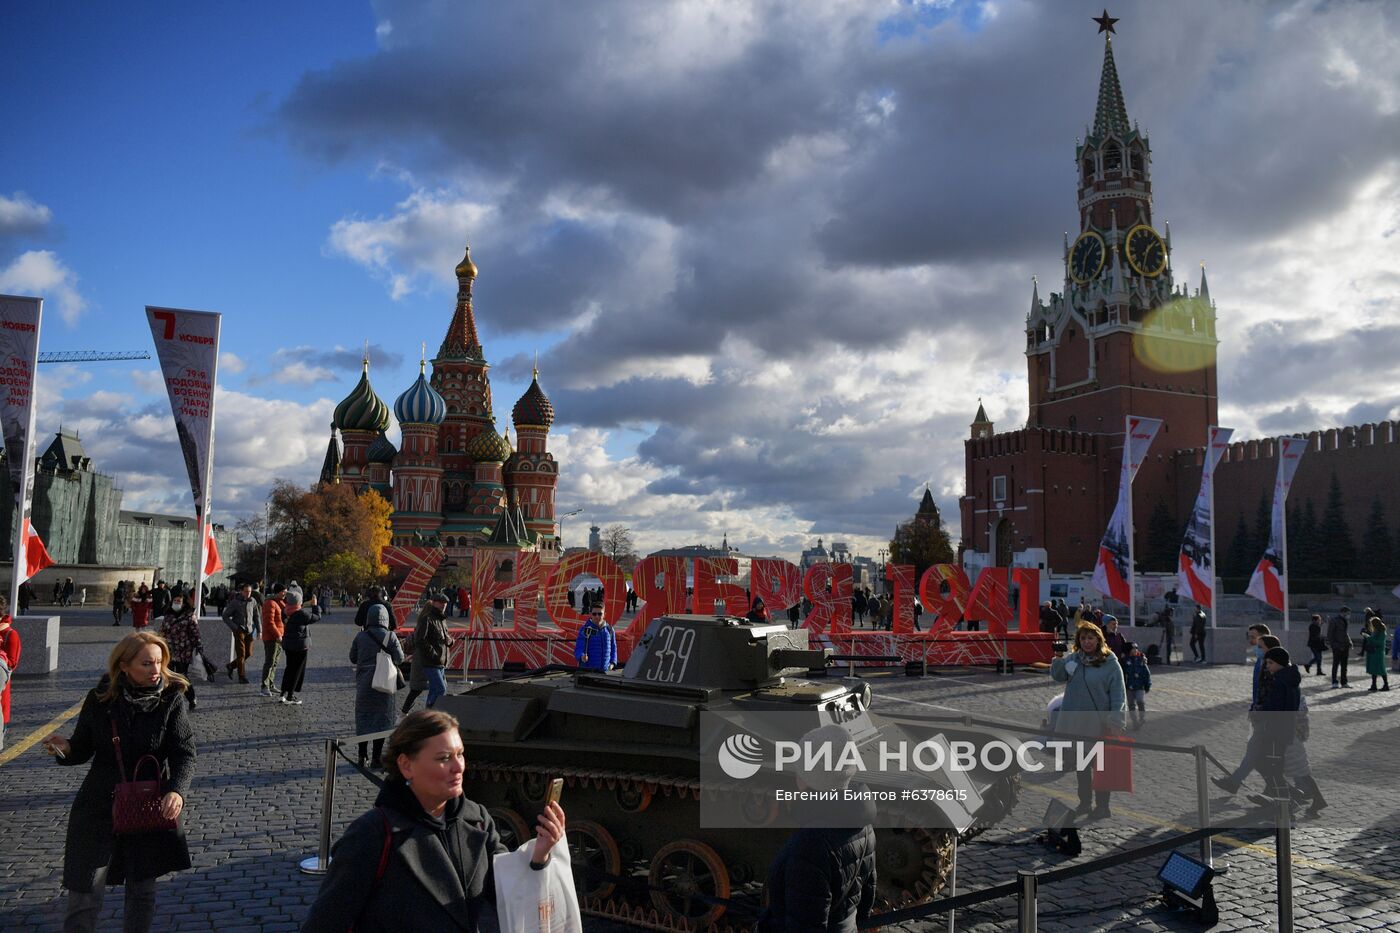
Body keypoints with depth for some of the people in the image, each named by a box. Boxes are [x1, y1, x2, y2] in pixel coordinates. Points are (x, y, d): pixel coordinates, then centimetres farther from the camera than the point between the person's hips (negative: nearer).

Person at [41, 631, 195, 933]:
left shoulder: (172, 700, -11)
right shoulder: (100, 698, -6)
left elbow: (184, 753, -15)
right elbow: (83, 749, 6)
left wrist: (177, 790, -32)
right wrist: (65, 749, -17)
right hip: (99, 807, 1)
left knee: (142, 890, 13)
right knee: (85, 892, 1)